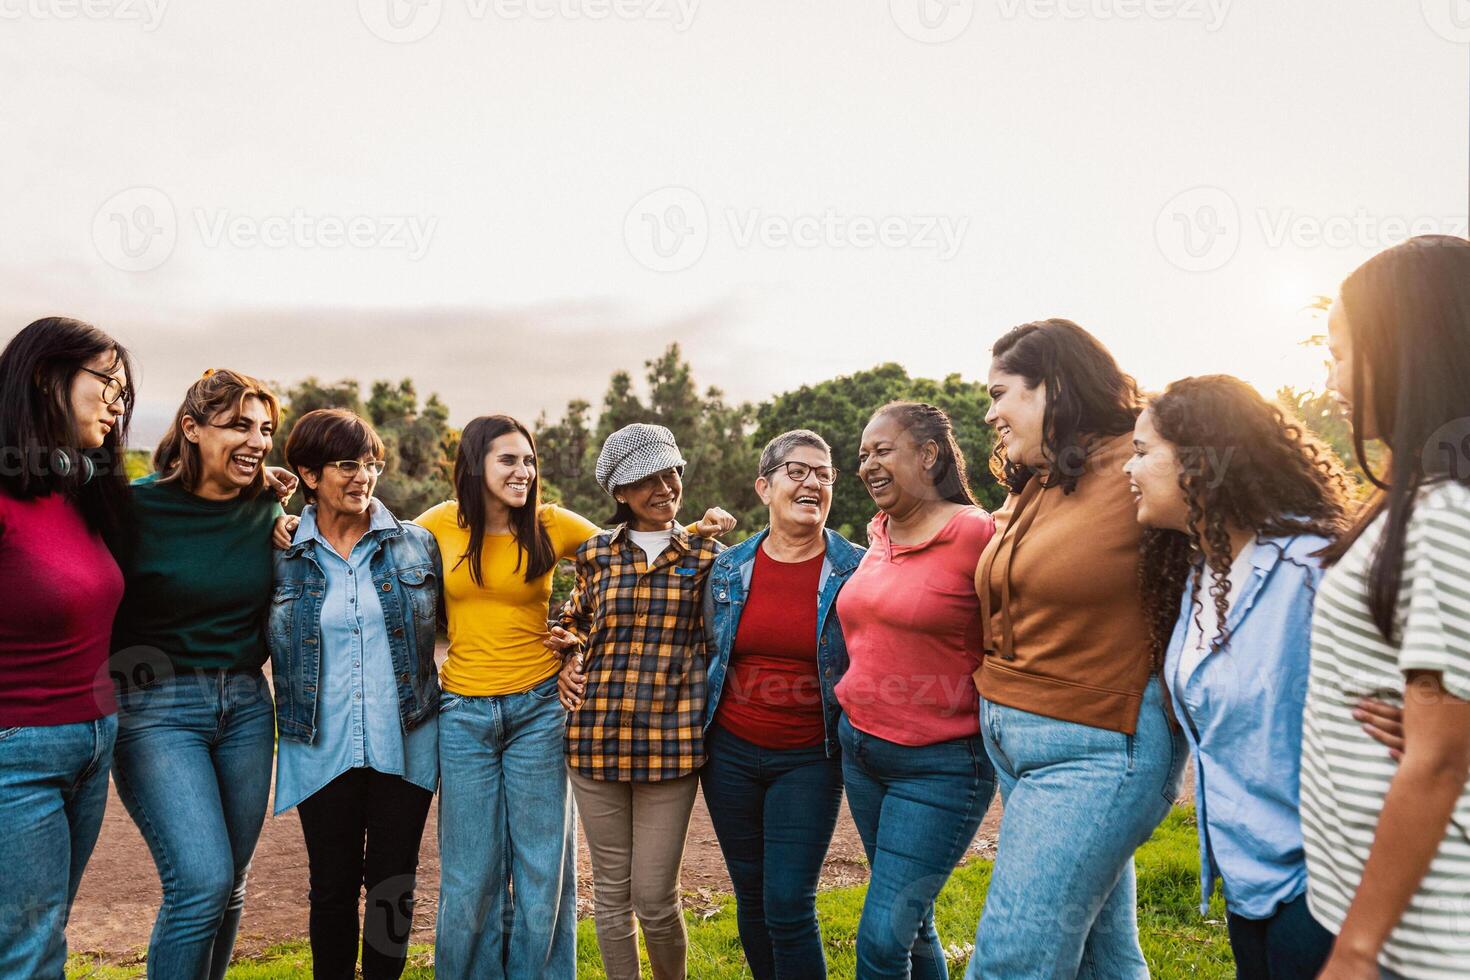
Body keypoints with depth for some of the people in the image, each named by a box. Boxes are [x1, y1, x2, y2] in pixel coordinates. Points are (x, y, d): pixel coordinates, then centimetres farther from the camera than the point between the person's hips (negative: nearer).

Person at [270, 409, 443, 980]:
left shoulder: (416, 545, 2)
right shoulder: (281, 558, 0)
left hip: (405, 746, 1)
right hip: (323, 751, 0)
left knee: (392, 885, 11)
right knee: (333, 887, 11)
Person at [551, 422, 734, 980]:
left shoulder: (707, 555, 5)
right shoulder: (596, 553, 8)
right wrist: (568, 656, 6)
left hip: (671, 739, -2)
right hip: (596, 733, 2)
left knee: (655, 896, 1)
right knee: (612, 890, 10)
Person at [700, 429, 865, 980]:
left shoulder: (856, 571, -7)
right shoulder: (726, 569, 1)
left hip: (809, 761, -3)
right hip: (730, 753, 3)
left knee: (789, 909, -4)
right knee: (751, 897, 14)